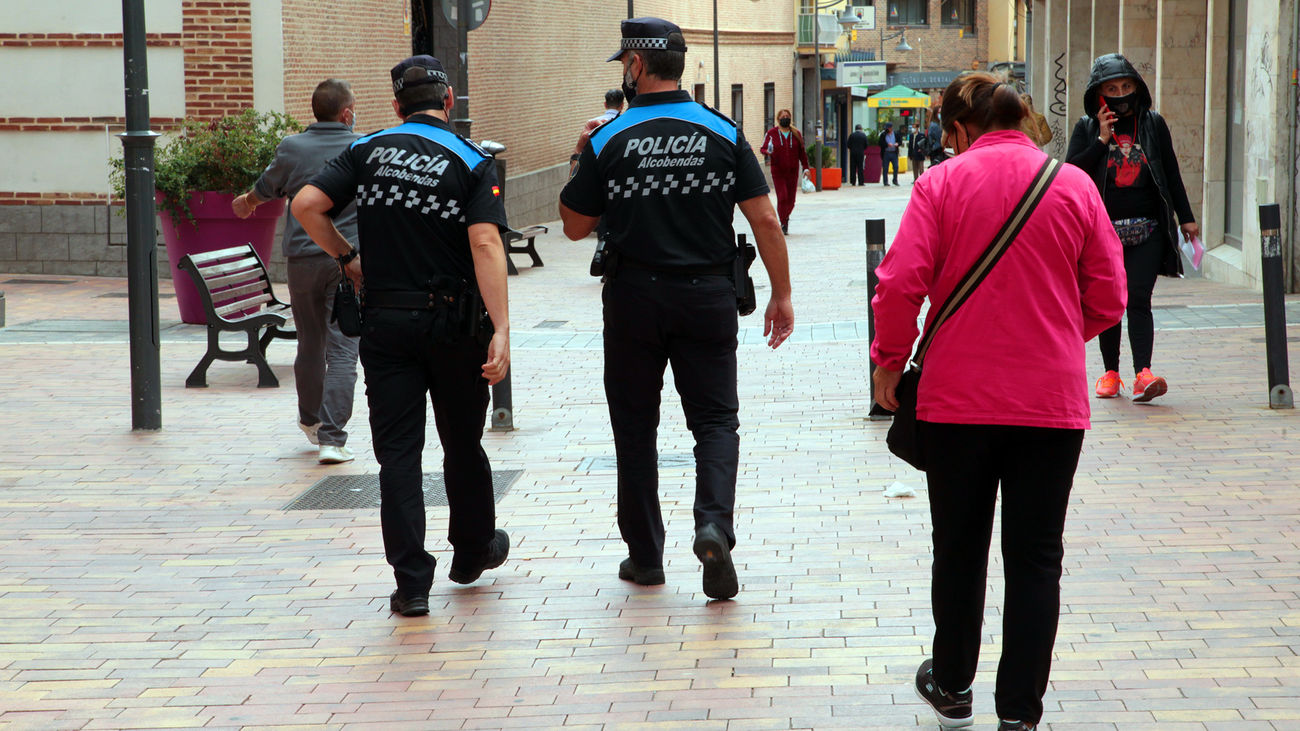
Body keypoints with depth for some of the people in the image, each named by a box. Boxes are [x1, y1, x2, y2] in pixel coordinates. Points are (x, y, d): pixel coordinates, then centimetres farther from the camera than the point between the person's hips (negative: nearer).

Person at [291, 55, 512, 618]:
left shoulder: (369, 151, 2)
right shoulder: (473, 161, -4)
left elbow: (307, 205, -8)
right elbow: (485, 244, -17)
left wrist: (347, 257, 7)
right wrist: (501, 329, -22)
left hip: (386, 319, 1)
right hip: (453, 321, -1)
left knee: (397, 451, 1)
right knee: (462, 443, 17)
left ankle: (411, 582, -5)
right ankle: (473, 551, 35)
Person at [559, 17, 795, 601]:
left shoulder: (608, 142, -5)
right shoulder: (723, 133, -1)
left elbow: (575, 226, 3)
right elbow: (764, 219, -4)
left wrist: (581, 159, 14)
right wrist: (781, 294, 3)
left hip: (634, 296, -1)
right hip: (708, 296, 1)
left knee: (635, 425, 11)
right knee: (715, 418, 8)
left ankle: (644, 556, 16)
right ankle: (714, 523, -17)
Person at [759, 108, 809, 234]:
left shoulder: (796, 134, 10)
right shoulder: (771, 133, 2)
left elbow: (802, 153, 14)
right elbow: (763, 148, 7)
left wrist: (806, 167, 8)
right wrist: (767, 152, -16)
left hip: (793, 171, 3)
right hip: (777, 171, -3)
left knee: (791, 199, 4)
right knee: (782, 197, -13)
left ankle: (786, 217, 28)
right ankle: (783, 224, -5)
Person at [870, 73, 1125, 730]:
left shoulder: (942, 182, -6)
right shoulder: (1075, 185, 0)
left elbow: (900, 283, -13)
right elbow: (1108, 299, 2)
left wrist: (889, 360, 3)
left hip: (958, 398, -1)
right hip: (1053, 399, 1)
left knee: (959, 549, 15)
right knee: (1035, 559, 6)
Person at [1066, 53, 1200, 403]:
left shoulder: (1153, 123, 8)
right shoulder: (1087, 127, 5)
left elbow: (1172, 174, 12)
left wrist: (1185, 217, 11)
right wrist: (1103, 139, -13)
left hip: (1147, 230, -1)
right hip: (1102, 230, 1)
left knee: (1138, 300, -12)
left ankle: (1143, 374, -21)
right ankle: (1110, 373, 17)